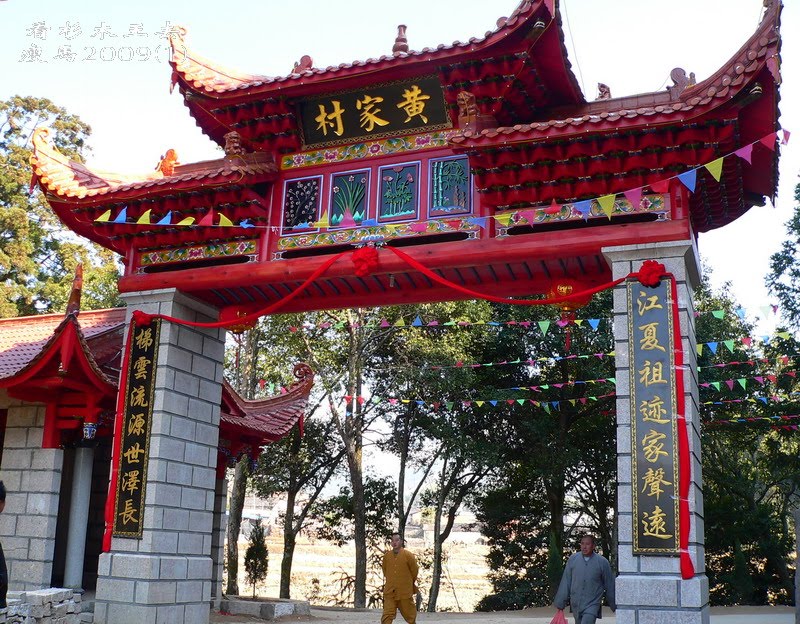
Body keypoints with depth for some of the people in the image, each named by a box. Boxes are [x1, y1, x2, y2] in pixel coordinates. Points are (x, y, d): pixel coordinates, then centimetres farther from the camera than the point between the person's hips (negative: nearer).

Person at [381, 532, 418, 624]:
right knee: (387, 616, -9)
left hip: (405, 592, -2)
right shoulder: (386, 556, 2)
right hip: (390, 592, 2)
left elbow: (415, 571, 3)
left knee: (410, 616, 12)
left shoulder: (408, 555, -8)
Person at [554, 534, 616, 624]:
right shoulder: (573, 559, 0)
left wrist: (615, 606, 10)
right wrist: (560, 603, 5)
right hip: (576, 604, 3)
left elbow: (609, 585, 4)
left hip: (592, 605, -3)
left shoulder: (602, 562, -5)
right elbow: (566, 582, 4)